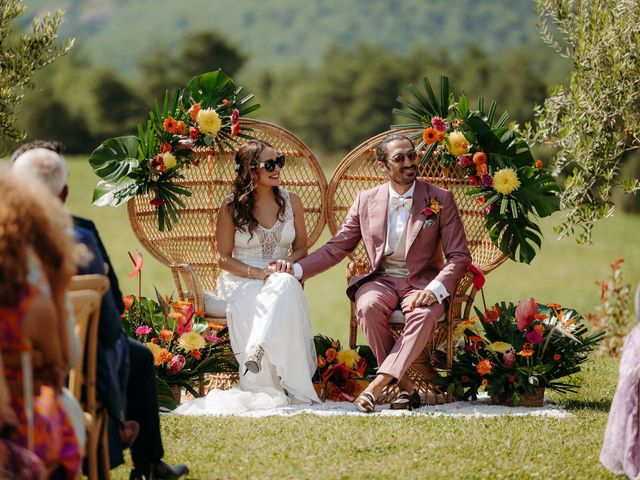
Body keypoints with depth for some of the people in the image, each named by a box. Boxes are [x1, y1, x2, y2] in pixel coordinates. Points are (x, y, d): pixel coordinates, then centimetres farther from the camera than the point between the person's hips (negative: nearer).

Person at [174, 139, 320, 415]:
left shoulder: (290, 202, 8)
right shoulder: (231, 207, -2)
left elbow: (301, 248, 15)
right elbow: (224, 258, -1)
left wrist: (288, 262, -10)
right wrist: (259, 273, -17)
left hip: (280, 279, 2)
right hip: (240, 280, -2)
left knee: (285, 285, -38)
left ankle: (257, 351, -52)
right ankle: (269, 390, -42)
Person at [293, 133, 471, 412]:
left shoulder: (440, 200, 1)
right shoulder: (366, 201, 8)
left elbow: (459, 256, -1)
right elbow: (336, 247, 12)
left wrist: (434, 290, -20)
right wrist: (296, 269, -3)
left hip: (420, 282, -2)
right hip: (380, 281, 2)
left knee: (425, 314, -36)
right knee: (368, 307, -34)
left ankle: (378, 383, -37)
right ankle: (403, 385, -25)